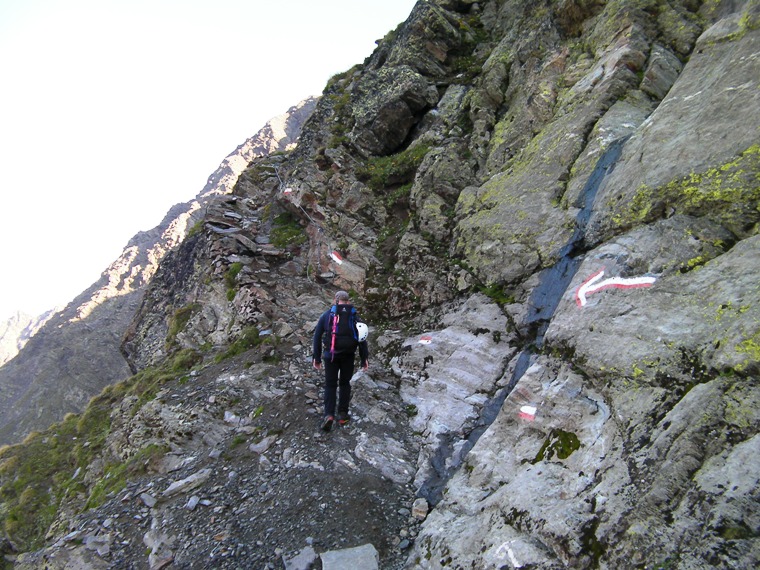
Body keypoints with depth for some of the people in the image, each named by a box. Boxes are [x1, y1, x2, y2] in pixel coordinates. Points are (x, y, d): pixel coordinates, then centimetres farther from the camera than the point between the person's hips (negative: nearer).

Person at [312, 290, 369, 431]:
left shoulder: (327, 314, 3)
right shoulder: (354, 315, 3)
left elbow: (317, 336, 1)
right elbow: (362, 337, -3)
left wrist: (316, 357, 7)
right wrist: (364, 358, 1)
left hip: (330, 355, 0)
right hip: (348, 355, 1)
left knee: (330, 385, 9)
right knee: (345, 383, 17)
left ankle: (329, 415, -7)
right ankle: (343, 414, 15)